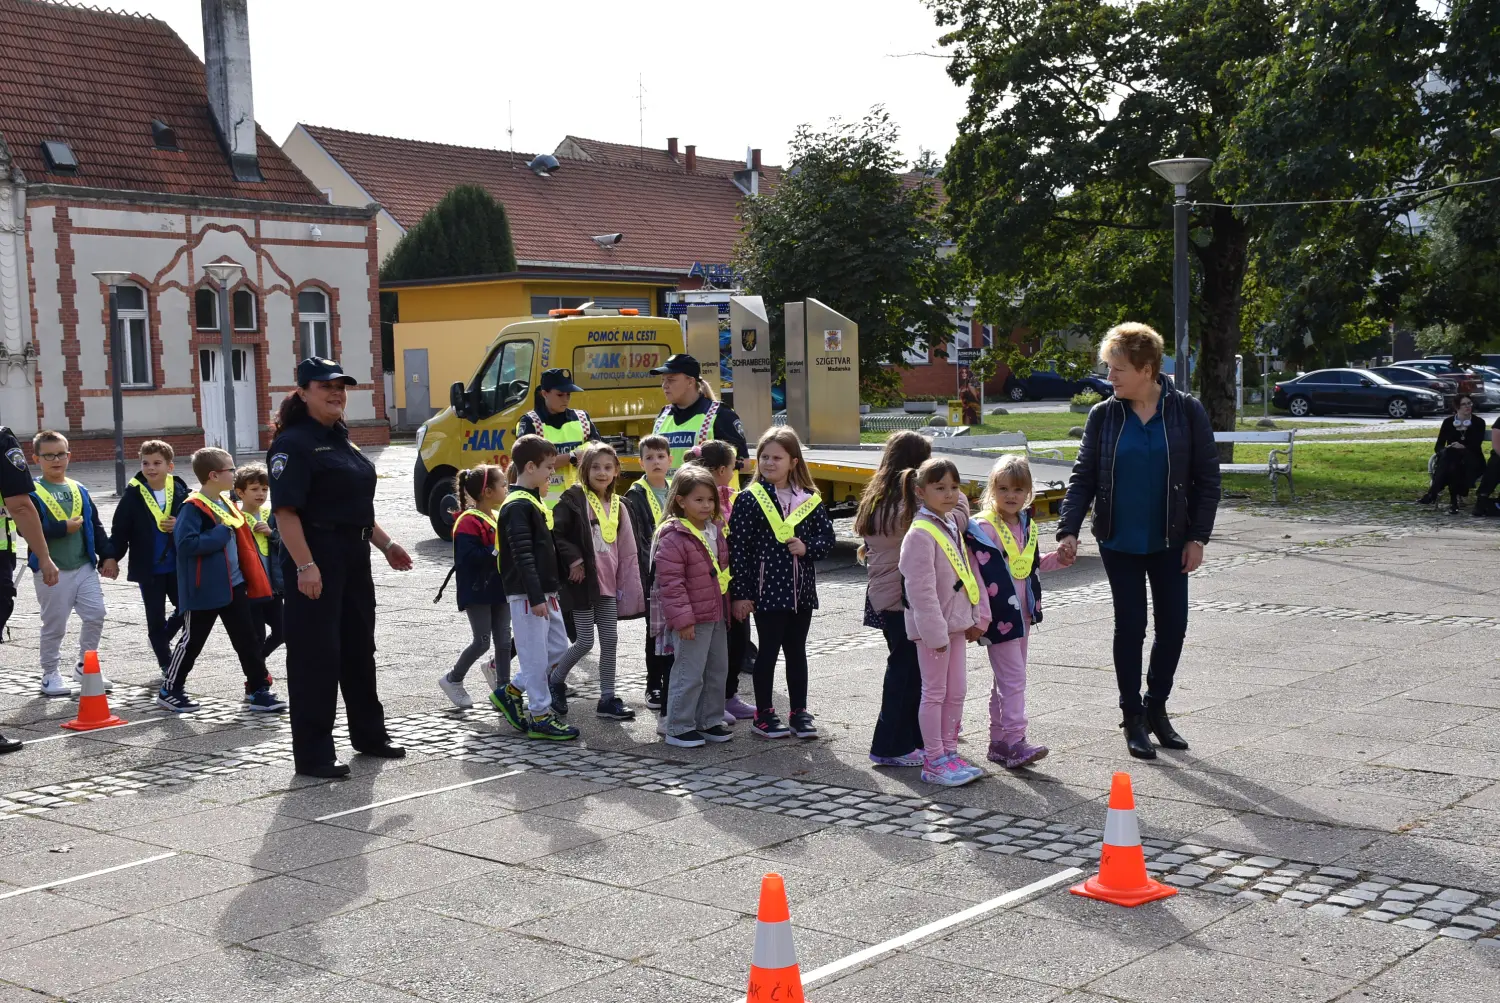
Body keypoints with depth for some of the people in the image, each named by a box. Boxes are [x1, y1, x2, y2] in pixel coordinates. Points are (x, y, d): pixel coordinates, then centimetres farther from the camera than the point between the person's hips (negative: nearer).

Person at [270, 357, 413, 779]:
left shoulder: (341, 439, 16)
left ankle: (369, 734, 32)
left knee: (359, 648, 18)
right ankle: (312, 755, 4)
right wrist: (304, 566, -27)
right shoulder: (293, 443, -12)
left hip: (354, 558, 9)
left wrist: (386, 544, 20)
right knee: (315, 656, -3)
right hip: (316, 560, -9)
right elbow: (285, 510, -20)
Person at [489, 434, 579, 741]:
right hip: (526, 595, -10)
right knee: (535, 655, -3)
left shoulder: (534, 502, 16)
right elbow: (522, 556, -21)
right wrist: (536, 597, -23)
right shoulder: (517, 506, -15)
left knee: (558, 647, 15)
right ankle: (540, 717, 5)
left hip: (544, 592, 10)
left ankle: (509, 693, 24)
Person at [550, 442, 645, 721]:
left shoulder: (617, 505, 10)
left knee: (610, 640, 7)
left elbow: (626, 550, 11)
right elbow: (556, 532, -14)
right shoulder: (573, 498, -8)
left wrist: (627, 584, 7)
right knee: (585, 641, -2)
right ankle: (555, 680, 22)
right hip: (583, 581, -6)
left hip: (608, 583, 6)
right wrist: (572, 560, -18)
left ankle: (608, 698, 16)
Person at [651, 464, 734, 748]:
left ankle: (709, 721, 27)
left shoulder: (716, 530, 9)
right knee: (689, 674, -4)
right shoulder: (674, 538, -17)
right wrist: (682, 618, -21)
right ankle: (679, 728, 6)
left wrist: (731, 602, 19)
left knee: (717, 671, 15)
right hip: (691, 620, -9)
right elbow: (670, 583, -19)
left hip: (716, 615, 9)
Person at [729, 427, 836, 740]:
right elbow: (738, 547, -8)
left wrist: (807, 548, -13)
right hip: (767, 590, -4)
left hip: (801, 590, 4)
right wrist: (741, 593, -10)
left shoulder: (809, 499, 5)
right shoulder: (750, 499, -6)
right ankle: (763, 714, 14)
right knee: (768, 651, 4)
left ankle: (799, 712, 21)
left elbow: (827, 537, 8)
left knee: (797, 650, 12)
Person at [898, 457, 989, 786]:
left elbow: (970, 571, 13)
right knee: (935, 692, 0)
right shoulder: (920, 533, -18)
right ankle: (933, 761, 8)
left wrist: (978, 616, 9)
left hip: (956, 621, 8)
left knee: (957, 690, 13)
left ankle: (949, 751, 24)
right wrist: (935, 633, -21)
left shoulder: (953, 524, 9)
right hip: (932, 626, -8)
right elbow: (921, 589, -21)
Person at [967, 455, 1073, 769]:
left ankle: (998, 740, 22)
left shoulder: (1027, 526, 11)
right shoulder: (983, 527, -13)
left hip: (1022, 614, 8)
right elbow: (978, 575, -18)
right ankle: (1014, 743, -8)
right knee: (1013, 680, -10)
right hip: (999, 617, -8)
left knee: (1007, 680, 14)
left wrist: (1057, 560, 9)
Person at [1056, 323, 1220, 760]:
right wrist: (1069, 530, -14)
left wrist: (1197, 537, -7)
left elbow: (1207, 478, -3)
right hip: (1119, 543, 0)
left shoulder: (1187, 411, -6)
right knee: (1130, 626, 3)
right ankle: (1133, 717, 16)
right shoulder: (1103, 416, -3)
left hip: (1169, 542, 0)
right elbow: (1083, 477, -2)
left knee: (1173, 625, 5)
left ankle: (1157, 708, 24)